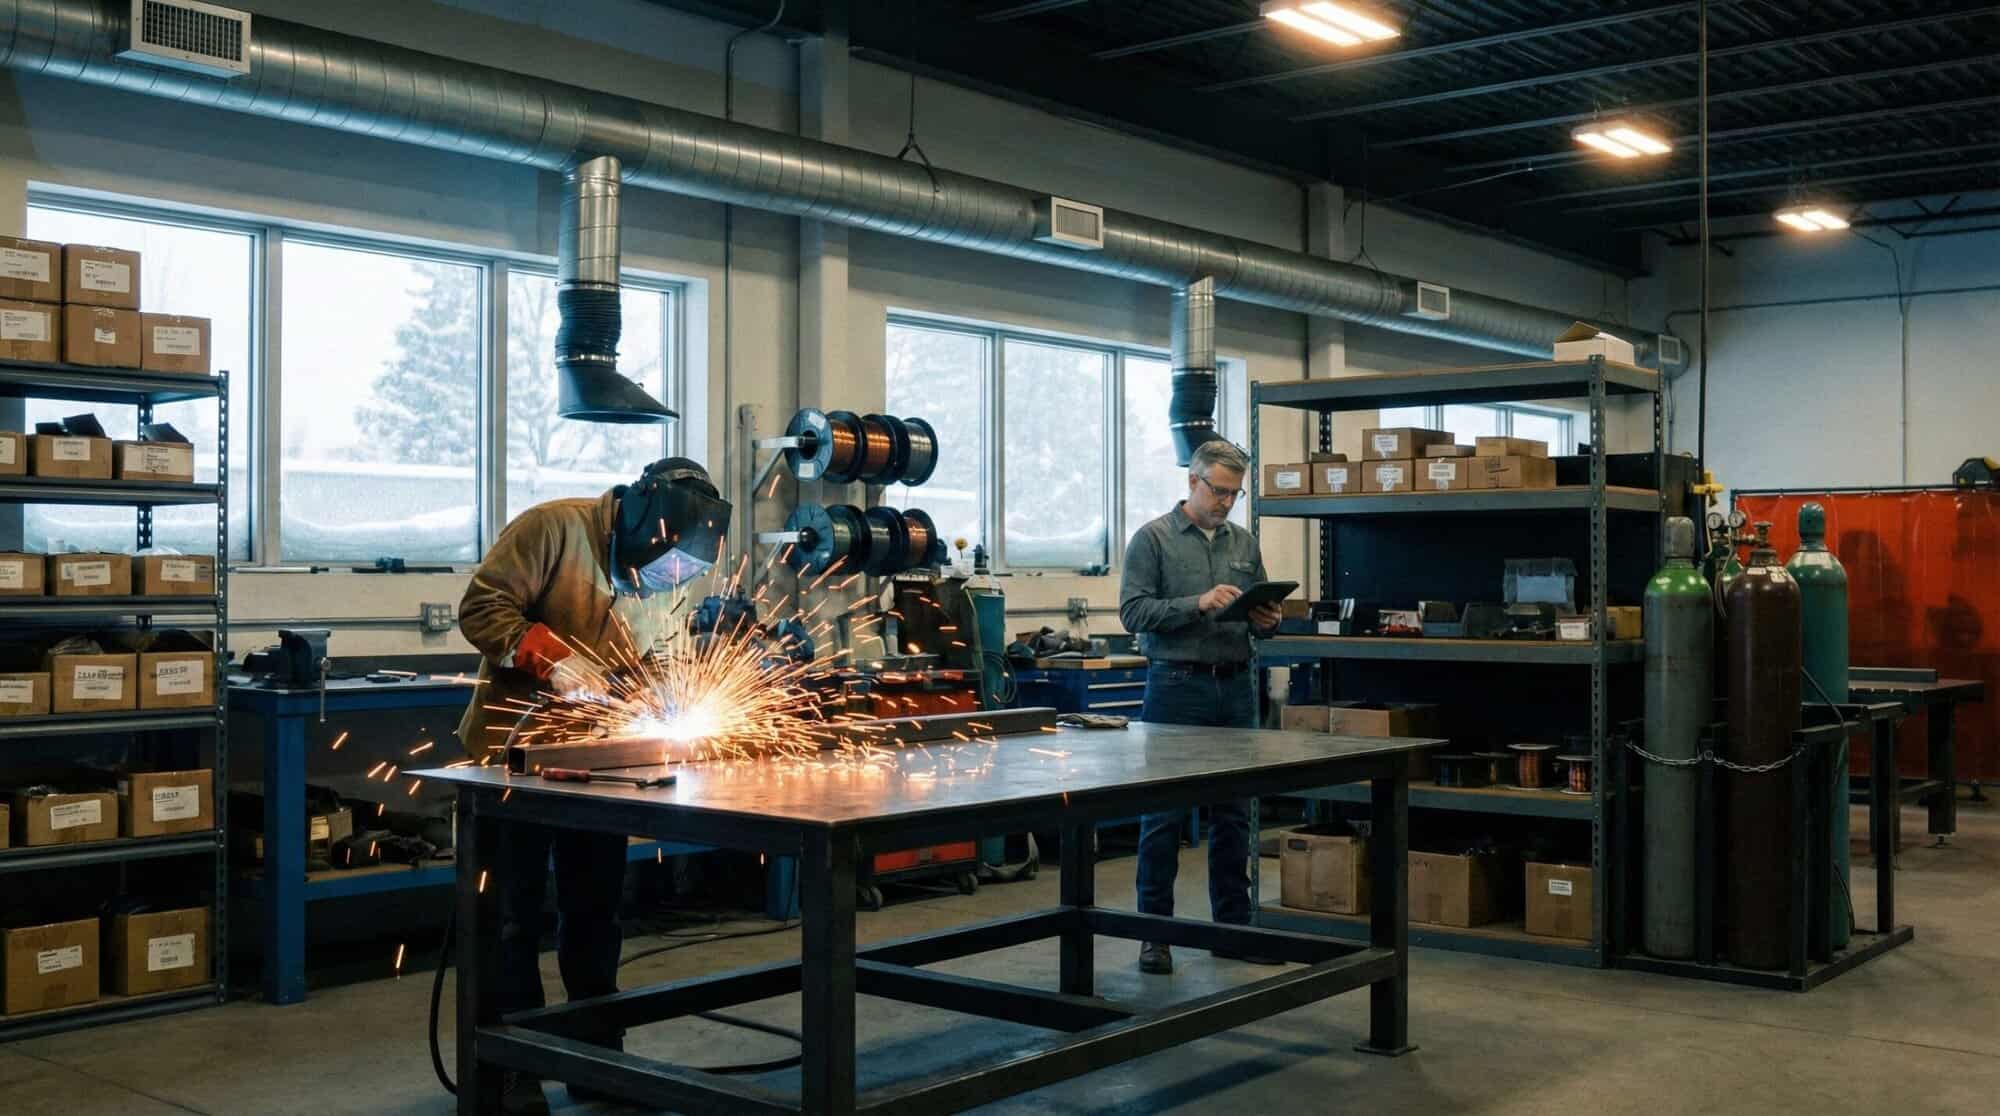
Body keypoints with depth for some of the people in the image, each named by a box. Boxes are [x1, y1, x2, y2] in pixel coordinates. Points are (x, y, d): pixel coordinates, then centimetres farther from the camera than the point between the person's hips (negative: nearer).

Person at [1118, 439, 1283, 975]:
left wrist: (1267, 620, -5)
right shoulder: (1153, 539, -3)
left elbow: (1260, 612, 19)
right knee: (1163, 815, 1)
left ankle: (1233, 925, 19)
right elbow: (1133, 611, -11)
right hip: (1177, 687, -5)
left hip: (1236, 687, 5)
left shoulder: (1244, 543, 13)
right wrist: (1198, 604, -21)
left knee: (1233, 815, 10)